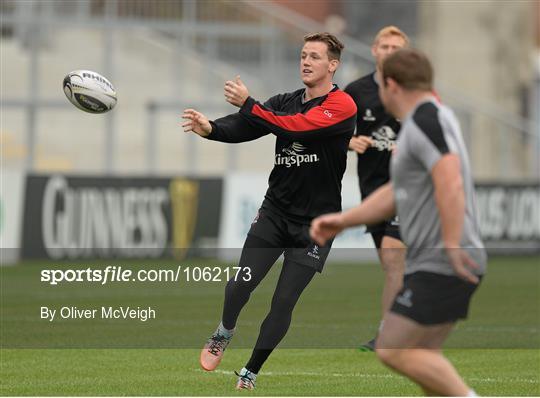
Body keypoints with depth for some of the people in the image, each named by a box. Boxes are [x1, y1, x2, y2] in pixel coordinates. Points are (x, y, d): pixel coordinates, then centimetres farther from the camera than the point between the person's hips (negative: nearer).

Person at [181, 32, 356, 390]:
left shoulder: (341, 106, -13)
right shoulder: (285, 102, 4)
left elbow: (297, 128, -27)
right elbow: (243, 128, -10)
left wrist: (248, 105, -29)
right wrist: (210, 128, -30)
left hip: (315, 223, -3)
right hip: (275, 212, 4)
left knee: (284, 303, -1)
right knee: (239, 286, -8)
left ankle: (250, 375, 16)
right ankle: (224, 334, 24)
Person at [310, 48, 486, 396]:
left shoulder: (426, 120, -13)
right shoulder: (427, 121, 20)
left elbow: (450, 183, -27)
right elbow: (397, 193, 25)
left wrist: (453, 247, -28)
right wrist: (343, 220, 18)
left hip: (441, 267, -10)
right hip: (432, 265, 10)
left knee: (393, 350, -10)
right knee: (423, 357, 12)